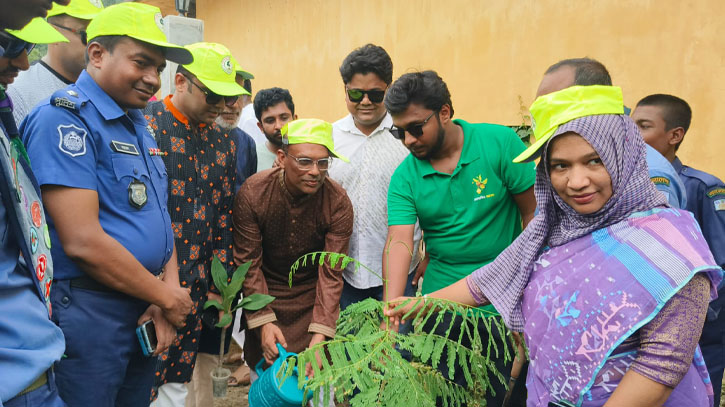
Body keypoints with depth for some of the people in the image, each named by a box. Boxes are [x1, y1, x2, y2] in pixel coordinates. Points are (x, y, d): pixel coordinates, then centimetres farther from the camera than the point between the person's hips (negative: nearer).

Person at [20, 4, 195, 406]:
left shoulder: (138, 126, 12)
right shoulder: (64, 119, -15)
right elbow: (83, 241, -22)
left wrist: (169, 290, -3)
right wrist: (167, 298, -12)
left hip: (145, 310, 8)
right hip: (89, 312, -8)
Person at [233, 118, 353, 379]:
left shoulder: (338, 203, -20)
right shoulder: (252, 193, -19)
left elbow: (331, 273, -16)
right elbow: (248, 264, -12)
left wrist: (321, 333, -22)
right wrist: (263, 321, -18)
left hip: (312, 296, 0)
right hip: (265, 292, 1)